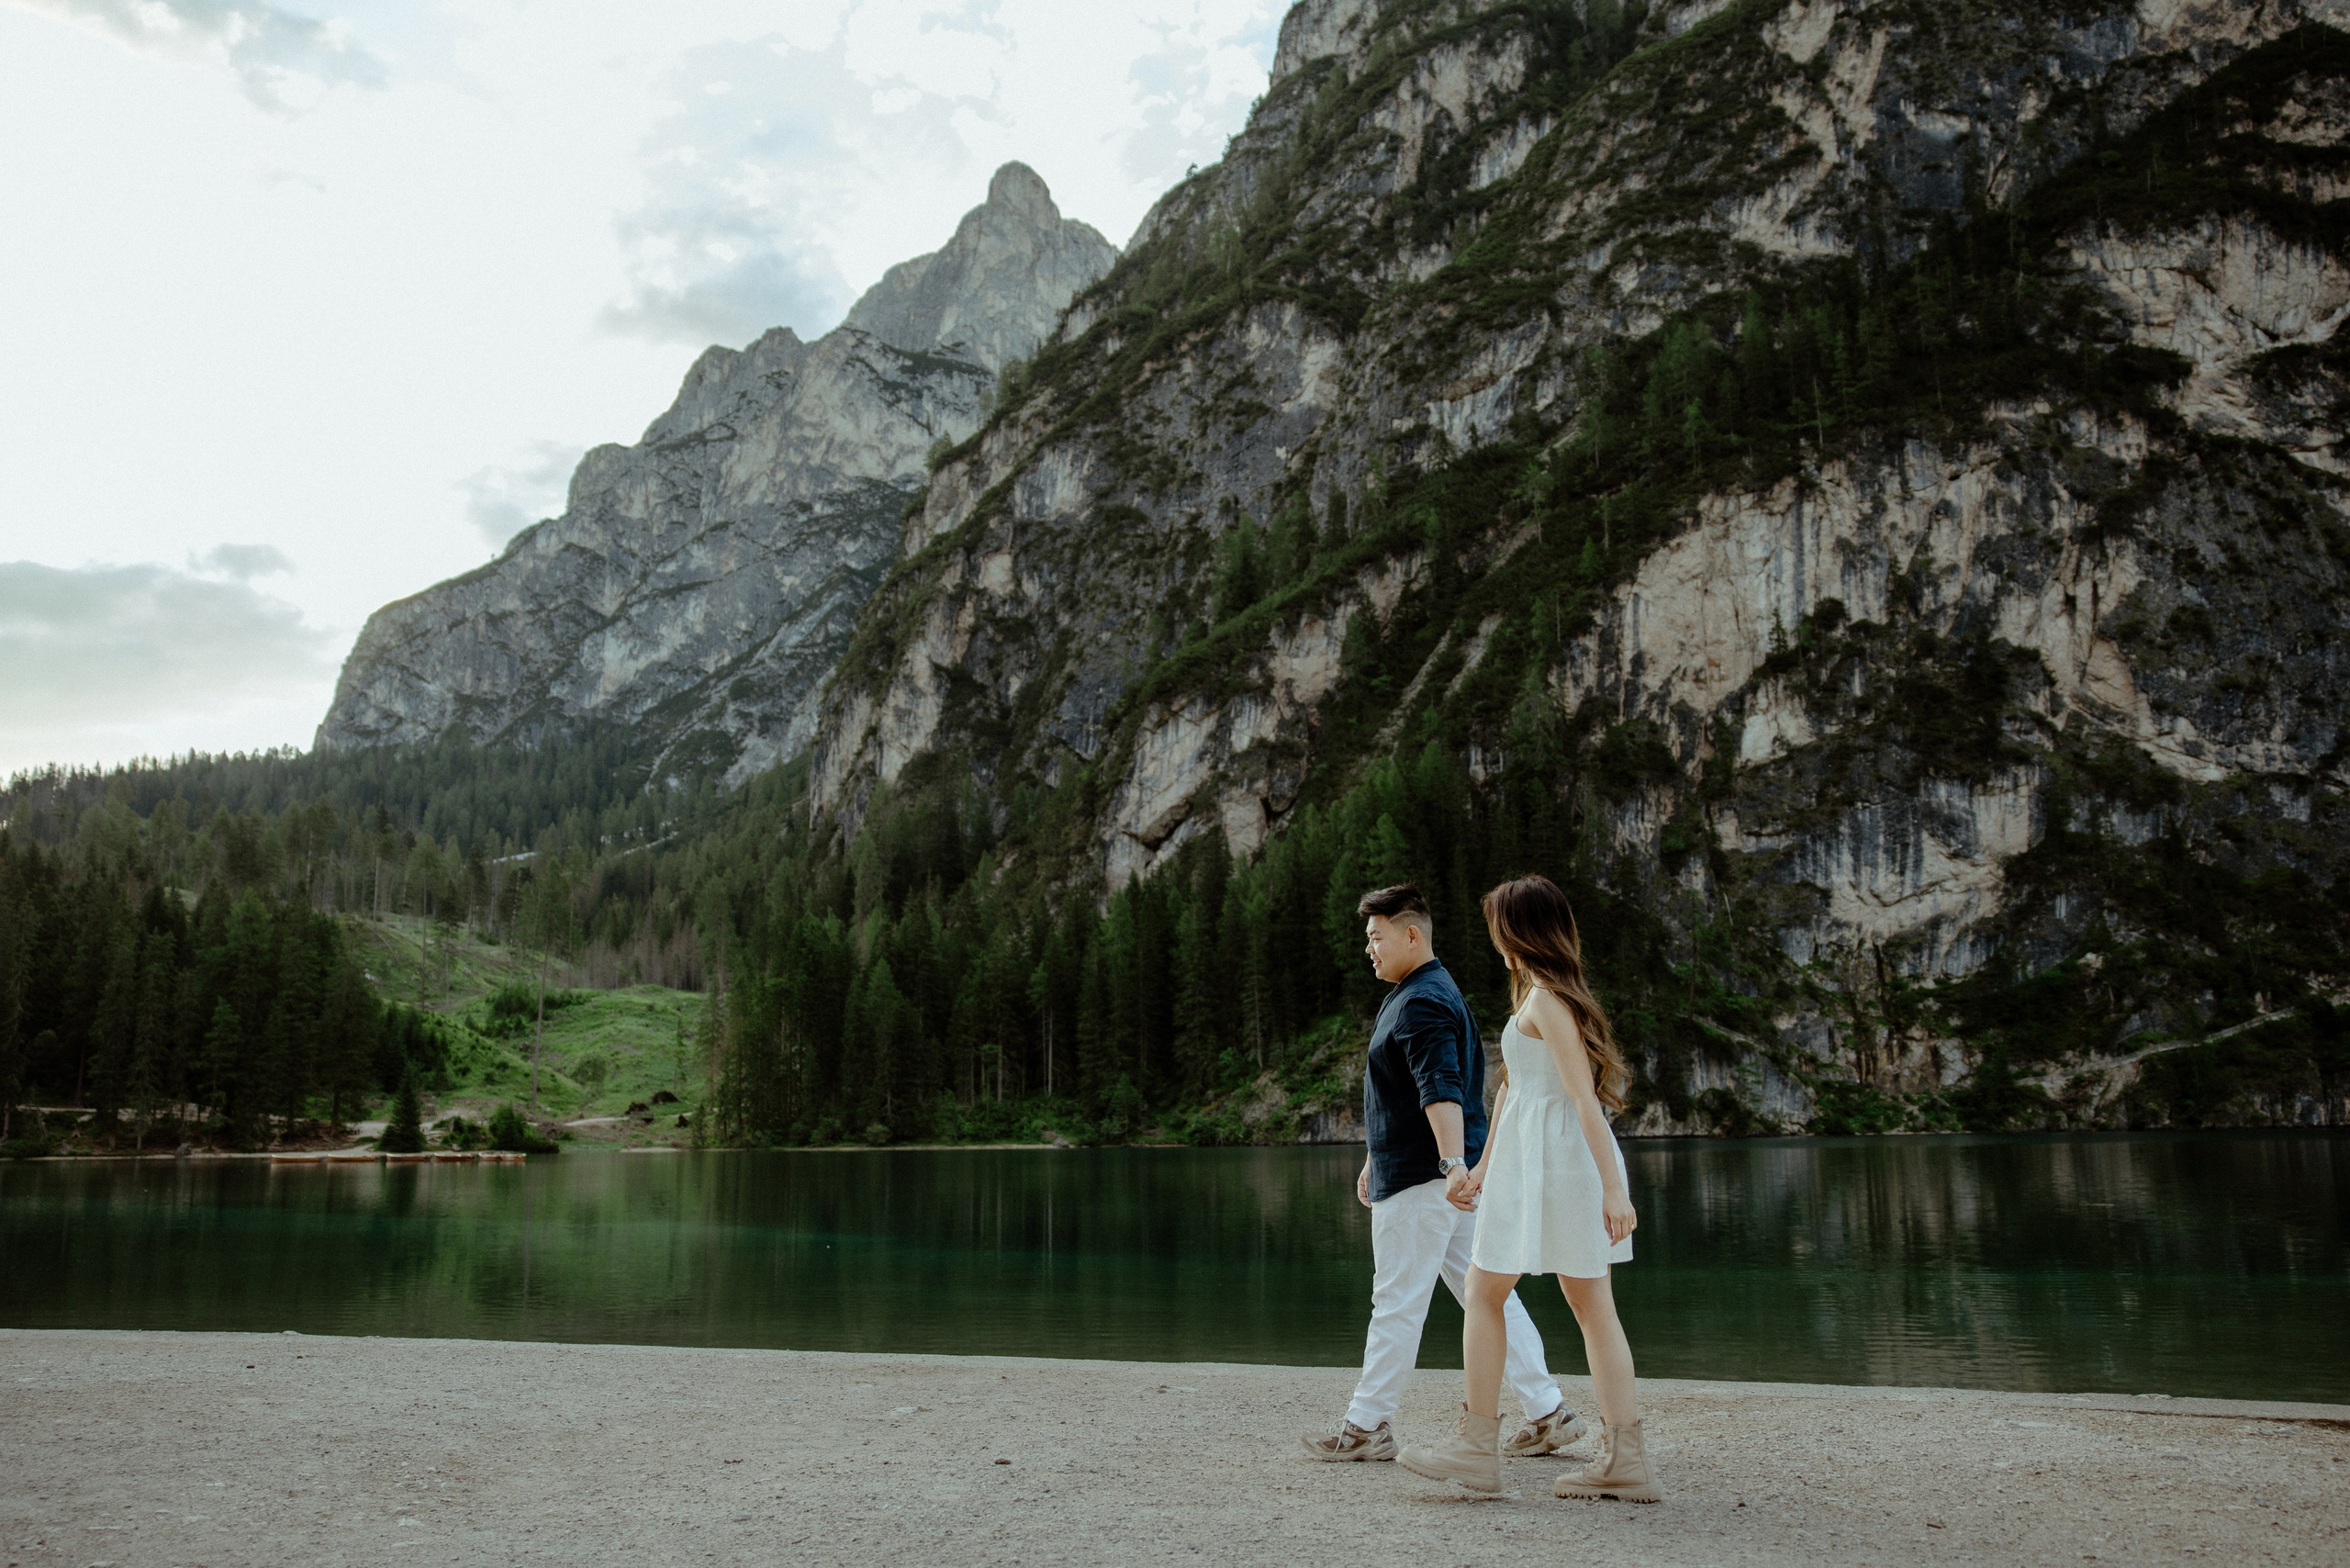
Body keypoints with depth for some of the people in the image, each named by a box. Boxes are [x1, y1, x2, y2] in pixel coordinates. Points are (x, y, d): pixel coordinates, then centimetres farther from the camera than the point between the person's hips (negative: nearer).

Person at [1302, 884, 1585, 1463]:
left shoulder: (1421, 1003, -15)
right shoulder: (1417, 995, 19)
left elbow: (1441, 1091, -30)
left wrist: (1453, 1163, -40)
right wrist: (1375, 1160, 32)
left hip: (1420, 1180, -10)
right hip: (1440, 1176, 10)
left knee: (1397, 1303, 0)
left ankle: (1367, 1426, 10)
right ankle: (1548, 1412, 10)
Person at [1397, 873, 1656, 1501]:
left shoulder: (1543, 1000, -12)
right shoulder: (1561, 994, 18)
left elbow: (1584, 1096, -20)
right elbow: (1514, 1087, 24)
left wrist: (1613, 1188, -24)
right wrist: (1484, 1167, 29)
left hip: (1543, 1159, -9)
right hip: (1577, 1157, 9)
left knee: (1484, 1294, 2)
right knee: (1591, 1303, 7)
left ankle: (1476, 1446, 7)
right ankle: (1625, 1457, 6)